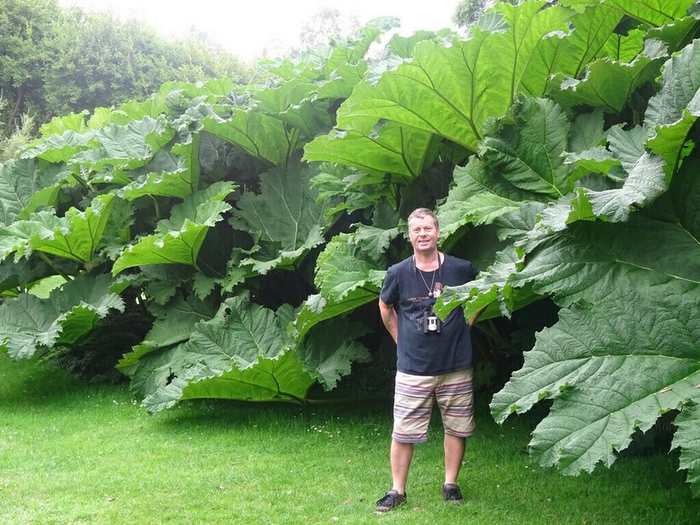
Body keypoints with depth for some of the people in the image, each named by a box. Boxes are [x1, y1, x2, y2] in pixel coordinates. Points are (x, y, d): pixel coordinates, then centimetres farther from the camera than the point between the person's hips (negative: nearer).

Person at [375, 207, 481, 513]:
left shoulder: (461, 269, -5)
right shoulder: (398, 273, -4)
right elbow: (385, 307, 15)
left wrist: (464, 325, 6)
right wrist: (400, 338, 9)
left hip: (456, 365, 1)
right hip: (412, 369, 0)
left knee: (456, 428, 9)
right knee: (403, 432, 2)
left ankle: (451, 484, 25)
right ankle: (397, 491, 15)